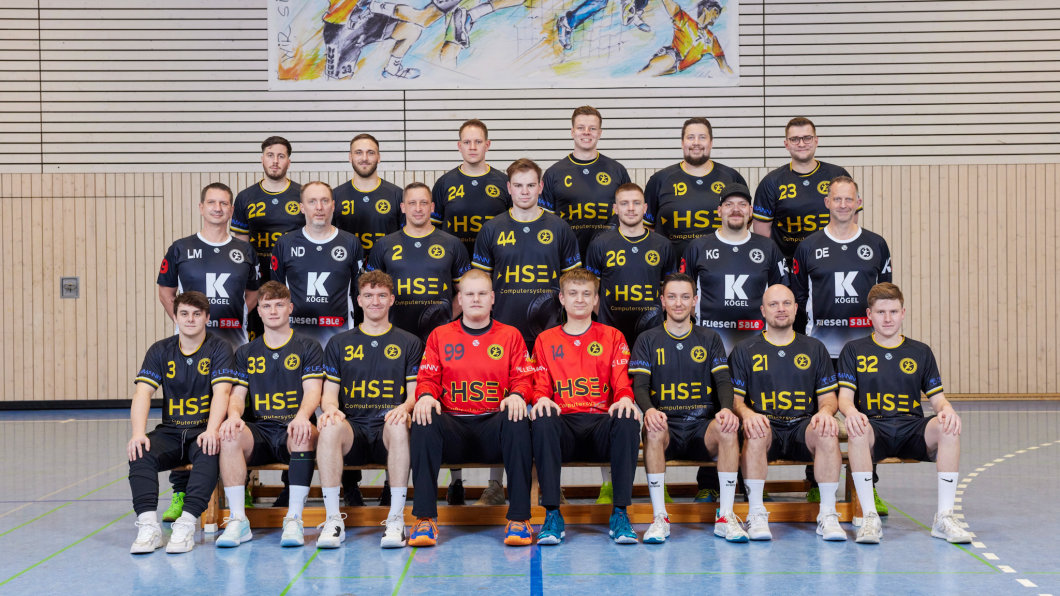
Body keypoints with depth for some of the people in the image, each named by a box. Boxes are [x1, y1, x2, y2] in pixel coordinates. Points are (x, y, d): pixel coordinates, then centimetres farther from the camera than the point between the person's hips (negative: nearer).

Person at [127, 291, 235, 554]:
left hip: (203, 432, -3)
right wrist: (138, 433, -22)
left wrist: (211, 431, -32)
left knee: (209, 451, -36)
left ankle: (187, 524, -39)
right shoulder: (160, 350, 8)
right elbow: (142, 393, -4)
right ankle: (148, 526, -33)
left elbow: (221, 392, -14)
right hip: (170, 432, 3)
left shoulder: (219, 349, 0)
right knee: (139, 452, -27)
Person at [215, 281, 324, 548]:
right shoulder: (246, 353, 20)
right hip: (257, 431, 2)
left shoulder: (308, 347, 12)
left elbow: (313, 391, 0)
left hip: (291, 431, -2)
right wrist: (234, 415, -16)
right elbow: (237, 394, 10)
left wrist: (302, 416, -24)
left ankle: (294, 519, -34)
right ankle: (238, 520, -30)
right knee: (229, 436, -31)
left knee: (305, 434, -38)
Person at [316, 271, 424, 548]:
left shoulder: (409, 343, 16)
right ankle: (333, 519, -28)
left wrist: (405, 407, -14)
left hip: (388, 431, -1)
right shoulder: (339, 344, 20)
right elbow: (329, 393, 16)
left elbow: (415, 393, 10)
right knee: (330, 427, -34)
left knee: (399, 425, -38)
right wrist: (330, 408, -9)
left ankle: (396, 520, -31)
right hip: (353, 429, 1)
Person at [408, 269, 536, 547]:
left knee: (517, 420, -34)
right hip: (453, 425, 1)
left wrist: (517, 396, -16)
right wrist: (426, 396, -13)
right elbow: (428, 378, 10)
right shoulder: (439, 336, 16)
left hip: (494, 425, -1)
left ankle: (519, 518, -31)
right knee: (423, 420, -31)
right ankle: (424, 519, -31)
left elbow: (523, 378, 7)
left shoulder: (510, 336, 14)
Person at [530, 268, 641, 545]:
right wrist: (542, 400, -14)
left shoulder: (612, 337, 16)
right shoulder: (545, 340, 18)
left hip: (602, 422, 0)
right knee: (543, 423, -35)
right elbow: (540, 387, 11)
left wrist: (624, 399, -17)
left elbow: (622, 384, 7)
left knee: (627, 422, -35)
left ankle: (620, 513, -27)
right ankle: (552, 515, -29)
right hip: (564, 423, 0)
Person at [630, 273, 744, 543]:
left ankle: (725, 516, -25)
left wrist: (726, 409, -19)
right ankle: (659, 517, -29)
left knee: (728, 429, -32)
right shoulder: (647, 340, 12)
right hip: (666, 423, -1)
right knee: (654, 430, -36)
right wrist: (649, 410, -24)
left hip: (702, 424, 1)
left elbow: (723, 381, 5)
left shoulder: (710, 339, 16)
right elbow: (640, 385, 0)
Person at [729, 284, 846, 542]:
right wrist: (747, 414, -17)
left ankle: (828, 514, -28)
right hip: (765, 427, -1)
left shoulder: (814, 349, 17)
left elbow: (828, 396, 14)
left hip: (803, 427, 1)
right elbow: (734, 398, 6)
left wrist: (825, 411, -11)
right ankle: (756, 513, -31)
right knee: (755, 431, -36)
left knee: (828, 431, -32)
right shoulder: (744, 350, 13)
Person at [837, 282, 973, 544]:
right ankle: (869, 517, -32)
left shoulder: (920, 352, 17)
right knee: (857, 430, -37)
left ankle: (944, 517, -26)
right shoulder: (853, 350, 11)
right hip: (874, 428, -2)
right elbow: (845, 396, 2)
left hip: (912, 430, 2)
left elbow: (937, 398, 13)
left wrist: (947, 410, -12)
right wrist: (851, 411, -23)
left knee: (948, 427, -30)